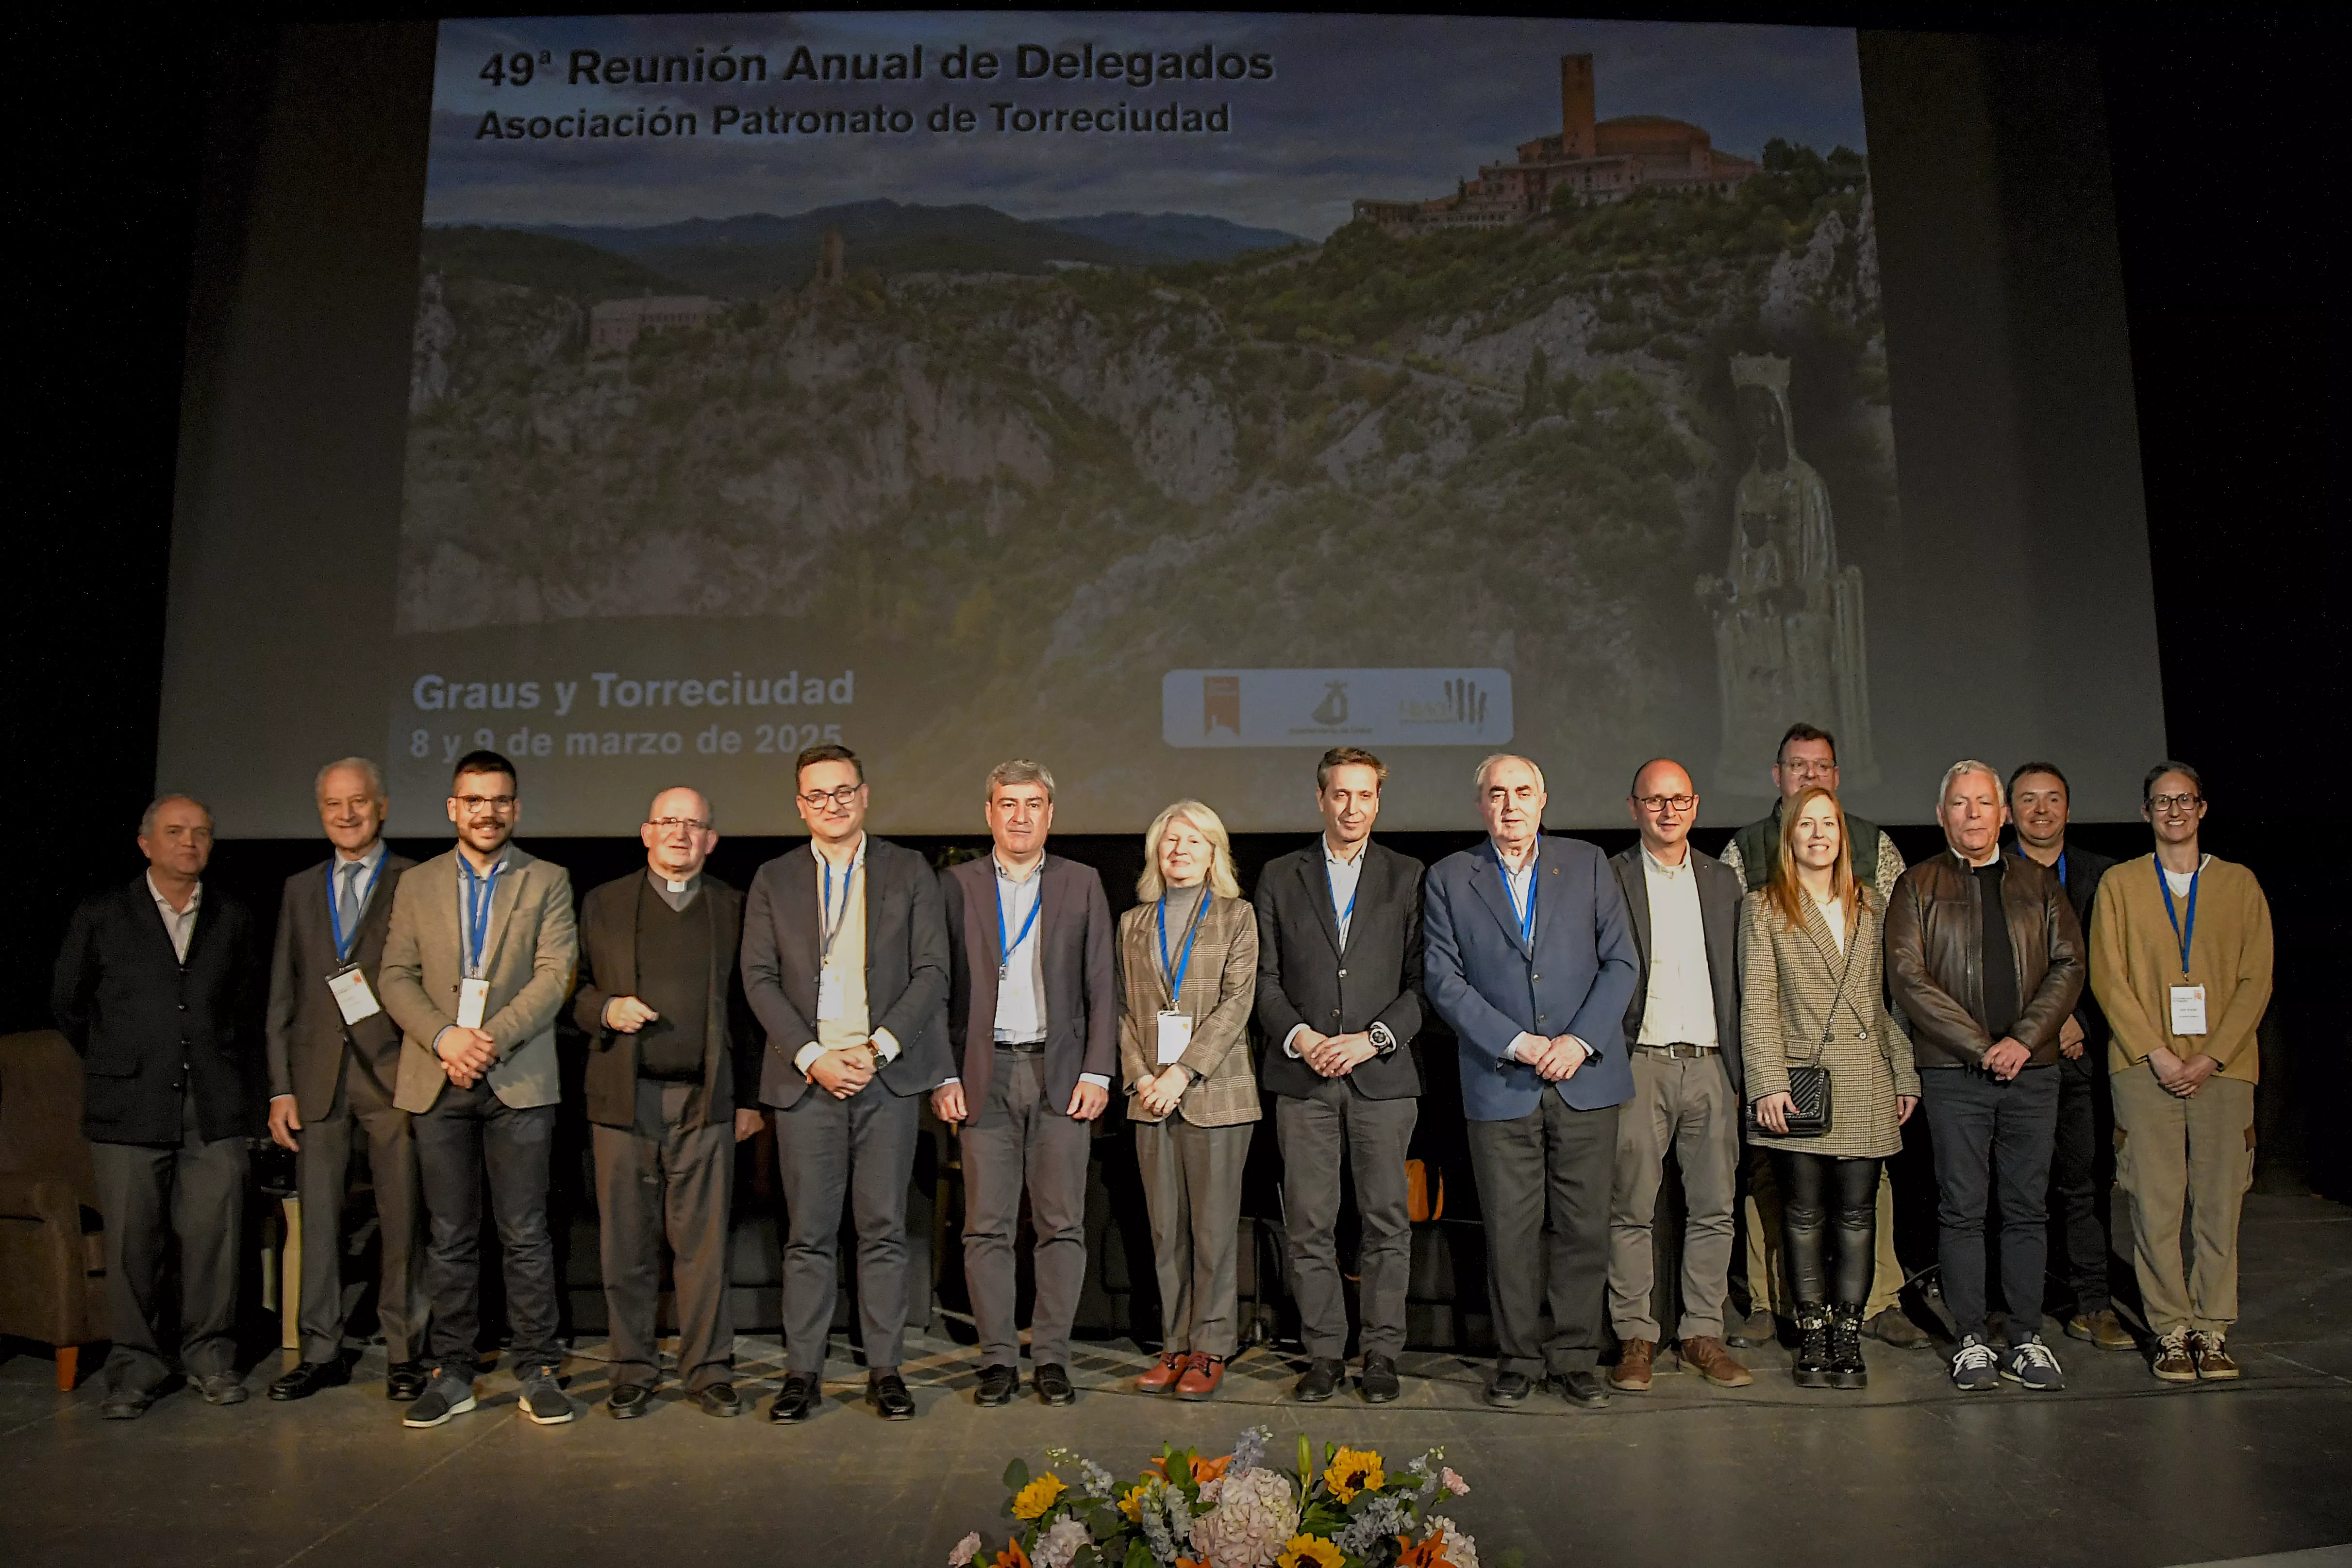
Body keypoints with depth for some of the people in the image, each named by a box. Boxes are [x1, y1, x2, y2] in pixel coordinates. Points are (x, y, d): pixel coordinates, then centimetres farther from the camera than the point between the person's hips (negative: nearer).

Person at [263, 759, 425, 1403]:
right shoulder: (300, 889, 14)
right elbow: (282, 997, 13)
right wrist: (280, 1088, 6)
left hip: (392, 1073, -3)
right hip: (318, 1076, 4)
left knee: (402, 1222, 2)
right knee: (317, 1218, 7)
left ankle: (404, 1354, 13)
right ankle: (321, 1352, 19)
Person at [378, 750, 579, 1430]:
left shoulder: (547, 882, 7)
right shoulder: (416, 886, 14)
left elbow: (555, 975, -3)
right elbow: (397, 978, 6)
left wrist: (493, 1038, -15)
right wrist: (446, 1038, -11)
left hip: (519, 1080, -2)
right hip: (436, 1081, 2)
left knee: (526, 1235, -1)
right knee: (449, 1238, 7)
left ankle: (538, 1374, 8)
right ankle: (451, 1376, 16)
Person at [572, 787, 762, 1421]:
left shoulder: (734, 908, 9)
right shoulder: (602, 904, 11)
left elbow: (748, 1008, 9)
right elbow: (575, 990, 13)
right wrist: (606, 1010, -9)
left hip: (705, 1102, -1)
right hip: (624, 1100, 1)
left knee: (704, 1243, 1)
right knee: (627, 1244, 6)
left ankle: (709, 1369, 13)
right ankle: (633, 1371, 19)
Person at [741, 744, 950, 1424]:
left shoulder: (909, 871, 7)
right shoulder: (773, 881, 10)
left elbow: (932, 971, 2)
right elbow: (759, 979, 3)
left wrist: (878, 1047, -9)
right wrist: (812, 1057, -9)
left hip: (888, 1074, 0)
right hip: (805, 1078, 1)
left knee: (884, 1230, 4)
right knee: (808, 1235, 3)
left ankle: (886, 1371, 13)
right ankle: (803, 1374, 13)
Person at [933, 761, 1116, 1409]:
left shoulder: (1082, 884, 9)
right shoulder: (957, 885, 7)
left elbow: (1102, 986, 6)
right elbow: (938, 987, 5)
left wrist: (1097, 1072, -2)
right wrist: (943, 1076, -2)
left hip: (1062, 1075, 0)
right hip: (985, 1074, 0)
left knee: (1063, 1225, 2)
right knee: (987, 1228, 2)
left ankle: (1051, 1356, 13)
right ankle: (998, 1358, 12)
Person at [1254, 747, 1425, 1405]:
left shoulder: (1408, 877, 8)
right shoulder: (1280, 877, 10)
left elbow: (1423, 981, 3)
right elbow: (1265, 979, 8)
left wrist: (1373, 1038, -10)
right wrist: (1298, 1036, -8)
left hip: (1384, 1076, -1)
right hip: (1303, 1077, 1)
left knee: (1387, 1220, 2)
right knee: (1309, 1224, 3)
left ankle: (1381, 1353, 14)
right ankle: (1324, 1354, 14)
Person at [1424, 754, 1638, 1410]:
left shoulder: (1588, 865, 9)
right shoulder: (1449, 879, 5)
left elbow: (1621, 962, 4)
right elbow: (1443, 978, -1)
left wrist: (1580, 1041, -9)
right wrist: (1517, 1043, -10)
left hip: (1586, 1078, 1)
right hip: (1500, 1083, -1)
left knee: (1583, 1225, 5)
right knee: (1510, 1228, 3)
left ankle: (1577, 1356, 19)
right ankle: (1518, 1357, 18)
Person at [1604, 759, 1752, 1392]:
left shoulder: (1723, 880, 14)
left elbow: (1736, 979, 15)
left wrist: (1739, 1067, 8)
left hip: (1710, 1064, 4)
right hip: (1639, 1063, -4)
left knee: (1715, 1208, 6)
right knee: (1631, 1209, 1)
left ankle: (1702, 1333, 18)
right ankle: (1635, 1336, 11)